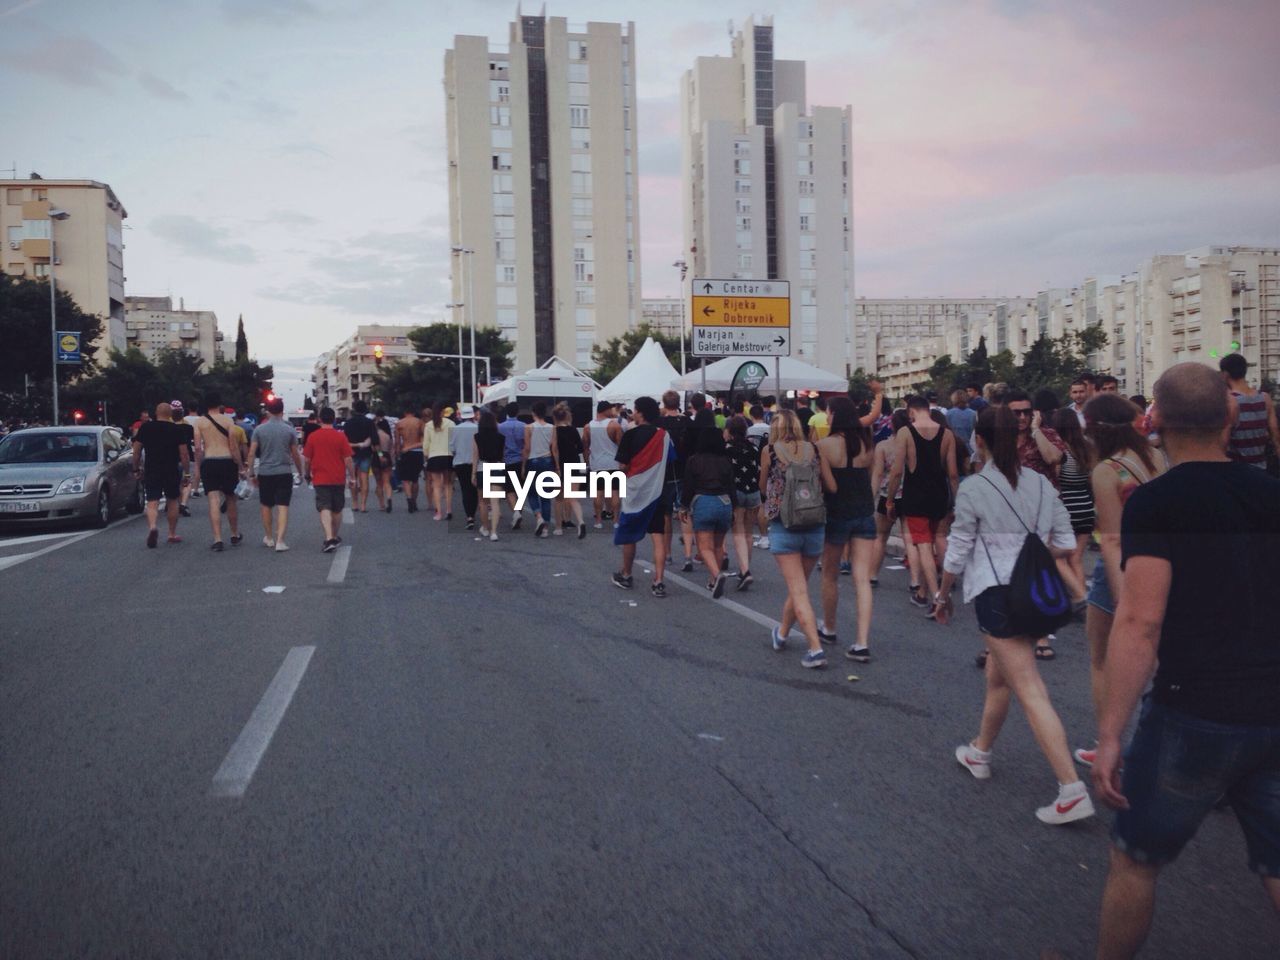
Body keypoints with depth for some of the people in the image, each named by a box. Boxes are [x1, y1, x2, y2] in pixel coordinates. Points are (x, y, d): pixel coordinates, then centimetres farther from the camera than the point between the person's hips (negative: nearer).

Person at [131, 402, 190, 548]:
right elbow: (183, 454, -6)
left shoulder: (145, 427, 2)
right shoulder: (177, 430, -3)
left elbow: (136, 451, 3)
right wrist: (187, 472, 0)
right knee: (172, 501, 15)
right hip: (172, 471, 0)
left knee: (152, 503, -1)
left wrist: (136, 469, 12)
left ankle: (152, 527, -28)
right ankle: (172, 534, 19)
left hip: (151, 471, 0)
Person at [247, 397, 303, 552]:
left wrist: (251, 473, 6)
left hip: (265, 473, 2)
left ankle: (269, 538, 27)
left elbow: (251, 453, -2)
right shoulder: (289, 430, -2)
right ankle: (279, 541, -12)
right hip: (284, 473, -1)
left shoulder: (259, 430, -1)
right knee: (283, 507, -2)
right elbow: (295, 455, 2)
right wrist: (300, 472, 15)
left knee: (266, 506, 17)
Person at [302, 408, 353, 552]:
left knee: (324, 508, -6)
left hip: (320, 479, -1)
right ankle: (334, 537, 30)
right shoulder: (341, 436, -5)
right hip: (338, 479, 1)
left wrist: (308, 475, 18)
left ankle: (329, 538, -22)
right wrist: (352, 477, 3)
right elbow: (348, 459, -6)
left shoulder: (312, 437, -3)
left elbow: (307, 459, 2)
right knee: (337, 510, 16)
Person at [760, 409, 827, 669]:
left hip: (783, 525, -3)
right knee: (798, 585, 19)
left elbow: (763, 487, 13)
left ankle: (816, 648, -13)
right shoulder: (813, 449, 4)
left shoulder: (769, 451, -1)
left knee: (799, 591, -2)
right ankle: (782, 633, 38)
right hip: (814, 526, 3)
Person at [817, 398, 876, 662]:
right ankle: (862, 643, -6)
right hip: (865, 514, 3)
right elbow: (868, 476, 11)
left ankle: (829, 629, 34)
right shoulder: (866, 443, 2)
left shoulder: (825, 445, -13)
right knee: (862, 580, 1)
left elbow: (830, 485, -15)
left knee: (830, 576, 17)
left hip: (837, 515, -3)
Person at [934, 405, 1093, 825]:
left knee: (1031, 692, -7)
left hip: (996, 593, -7)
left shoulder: (973, 489, -10)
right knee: (998, 675, 24)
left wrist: (943, 595, 8)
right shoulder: (1041, 484, 6)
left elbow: (957, 553, -6)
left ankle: (1072, 791, -10)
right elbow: (1065, 544, 7)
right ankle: (980, 752, 42)